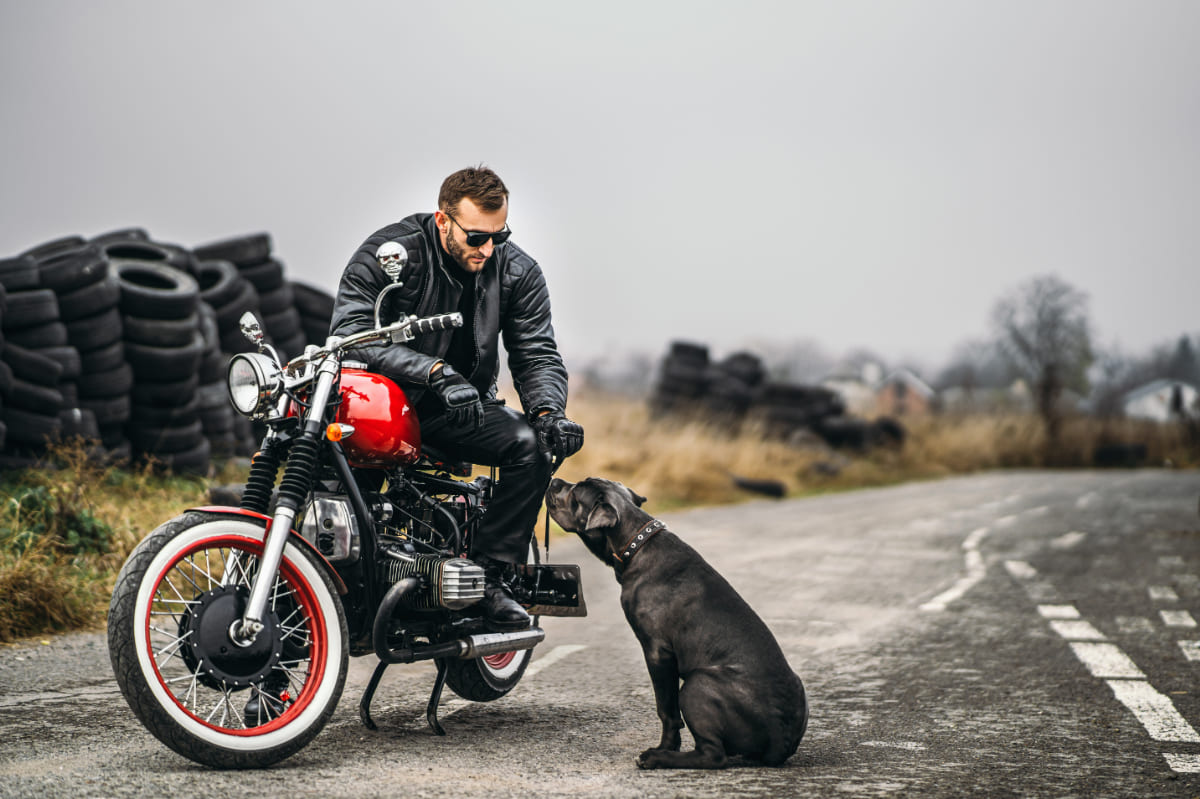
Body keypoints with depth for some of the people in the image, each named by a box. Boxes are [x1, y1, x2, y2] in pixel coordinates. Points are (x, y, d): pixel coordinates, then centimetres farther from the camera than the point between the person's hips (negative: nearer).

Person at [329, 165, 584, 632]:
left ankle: (488, 576, -15)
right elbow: (350, 330, -26)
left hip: (463, 407, 3)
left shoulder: (518, 273, -3)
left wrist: (549, 411, -27)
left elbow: (537, 354, -3)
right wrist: (437, 371, -39)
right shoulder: (388, 251, -15)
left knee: (531, 444, -24)